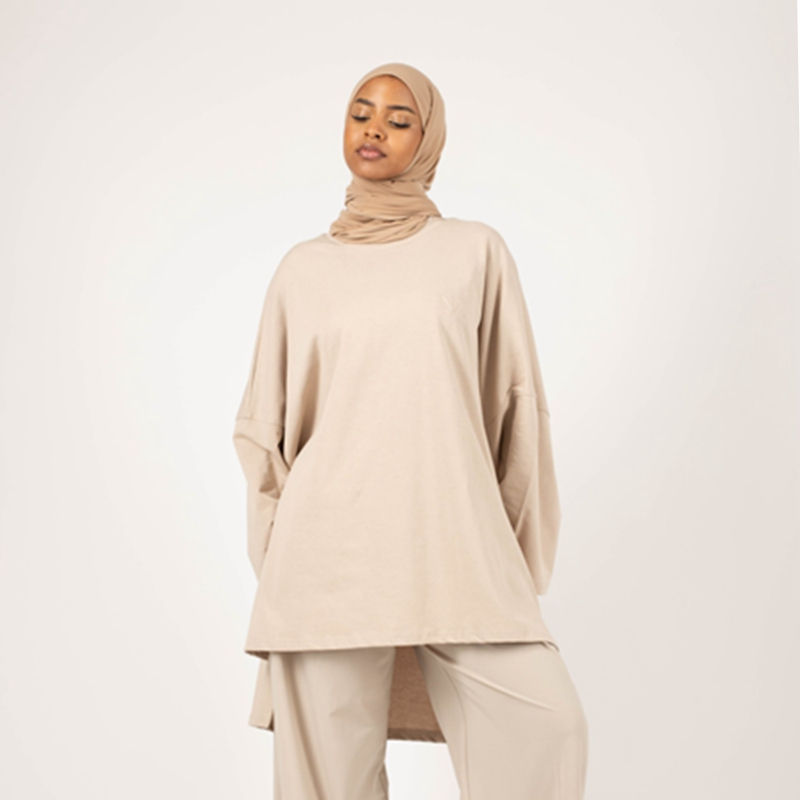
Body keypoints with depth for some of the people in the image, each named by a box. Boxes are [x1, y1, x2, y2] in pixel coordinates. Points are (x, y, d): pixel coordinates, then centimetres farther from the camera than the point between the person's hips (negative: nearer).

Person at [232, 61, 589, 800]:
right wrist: (277, 561, 7)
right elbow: (264, 421, 16)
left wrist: (520, 562, 7)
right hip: (331, 541, 1)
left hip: (455, 544, 0)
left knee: (545, 725, -16)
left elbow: (518, 406, 10)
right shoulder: (303, 268, 13)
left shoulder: (476, 251, 10)